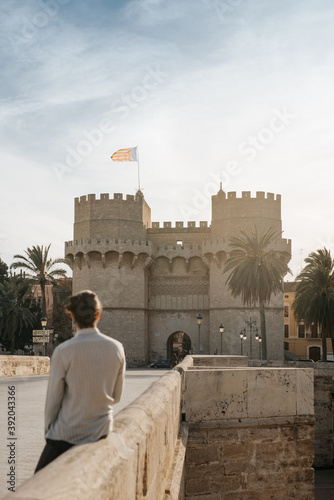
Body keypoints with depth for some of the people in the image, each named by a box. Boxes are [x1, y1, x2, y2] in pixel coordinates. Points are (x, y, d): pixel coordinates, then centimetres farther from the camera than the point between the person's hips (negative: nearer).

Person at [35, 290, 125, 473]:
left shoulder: (63, 351, -17)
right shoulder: (116, 348, -5)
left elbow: (53, 398, -8)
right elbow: (116, 396, 6)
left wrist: (48, 431, 7)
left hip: (67, 434, -4)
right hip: (102, 432, 4)